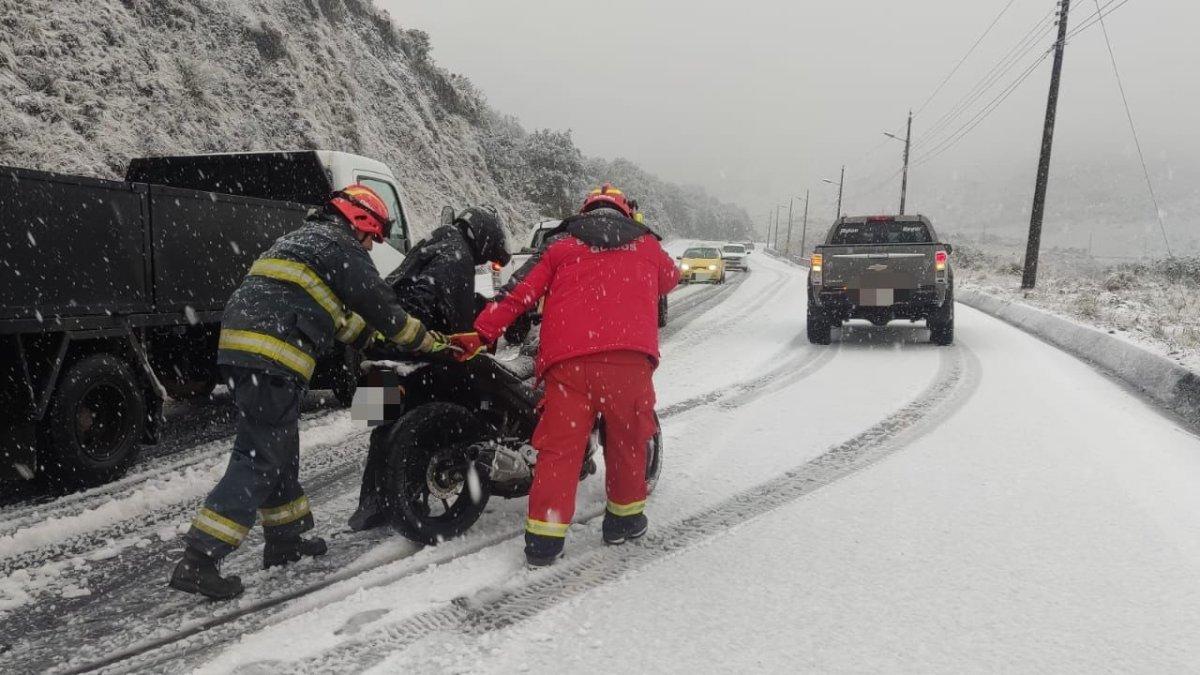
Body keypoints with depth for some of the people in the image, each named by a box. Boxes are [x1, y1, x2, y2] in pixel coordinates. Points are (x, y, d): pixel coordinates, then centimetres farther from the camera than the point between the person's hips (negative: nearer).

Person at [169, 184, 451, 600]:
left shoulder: (303, 239, 28)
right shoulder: (343, 248, -1)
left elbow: (338, 313, 37)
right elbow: (382, 309, -1)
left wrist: (372, 339, 43)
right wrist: (433, 343, 11)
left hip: (238, 347, 10)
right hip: (273, 357, -10)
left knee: (281, 449, 20)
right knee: (258, 461, -7)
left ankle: (284, 539, 32)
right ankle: (197, 562, -7)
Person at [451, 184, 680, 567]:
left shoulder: (562, 248, 20)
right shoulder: (647, 245, 23)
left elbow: (522, 294, 12)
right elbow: (670, 279, 42)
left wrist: (481, 334, 12)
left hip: (568, 355, 0)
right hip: (629, 354, 0)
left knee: (559, 445, 3)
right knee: (628, 439, 18)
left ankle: (543, 539, 2)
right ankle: (624, 518, 30)